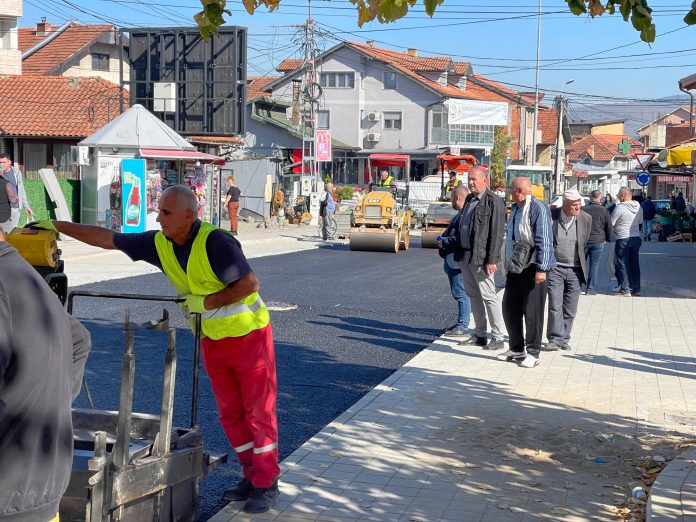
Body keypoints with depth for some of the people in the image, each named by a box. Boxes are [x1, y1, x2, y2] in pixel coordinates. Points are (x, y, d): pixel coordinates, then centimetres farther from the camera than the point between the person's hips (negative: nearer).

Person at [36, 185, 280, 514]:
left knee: (259, 410, 0)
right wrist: (56, 225, 0)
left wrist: (205, 303, -20)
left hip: (249, 335, -7)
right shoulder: (159, 243, -3)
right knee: (230, 413, 12)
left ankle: (267, 485, 7)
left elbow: (249, 284, -26)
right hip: (212, 340, 7)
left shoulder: (215, 241, -24)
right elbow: (107, 239, 2)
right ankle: (252, 477, 24)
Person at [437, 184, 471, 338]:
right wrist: (444, 240, 11)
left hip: (458, 261, -11)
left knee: (461, 294, -5)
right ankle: (461, 324, 25)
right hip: (452, 261, 11)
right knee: (459, 294, 17)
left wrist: (444, 242, -16)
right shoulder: (461, 214, 15)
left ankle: (463, 326, 1)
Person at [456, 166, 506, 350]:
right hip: (466, 257, 9)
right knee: (473, 295, 13)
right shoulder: (469, 199, 15)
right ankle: (479, 335, 22)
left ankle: (498, 338, 2)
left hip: (481, 258, -8)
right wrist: (459, 254, 15)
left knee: (488, 297, -5)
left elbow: (497, 233, -15)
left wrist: (491, 260, -19)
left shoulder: (493, 201, -11)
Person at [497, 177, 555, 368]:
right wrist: (508, 264, 23)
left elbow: (544, 241, -20)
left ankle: (532, 353, 8)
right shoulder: (515, 209, 13)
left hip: (533, 269, -9)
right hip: (515, 267, 9)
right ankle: (516, 349, 25)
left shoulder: (538, 209, -15)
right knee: (510, 308, 12)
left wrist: (541, 269, -23)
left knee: (532, 312, -2)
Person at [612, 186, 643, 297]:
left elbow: (611, 223, -11)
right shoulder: (638, 207, 4)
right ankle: (636, 288, 18)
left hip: (623, 239, -6)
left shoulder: (620, 207, -16)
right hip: (636, 237, 6)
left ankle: (625, 289, -1)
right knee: (634, 263, 14)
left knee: (622, 264, 1)